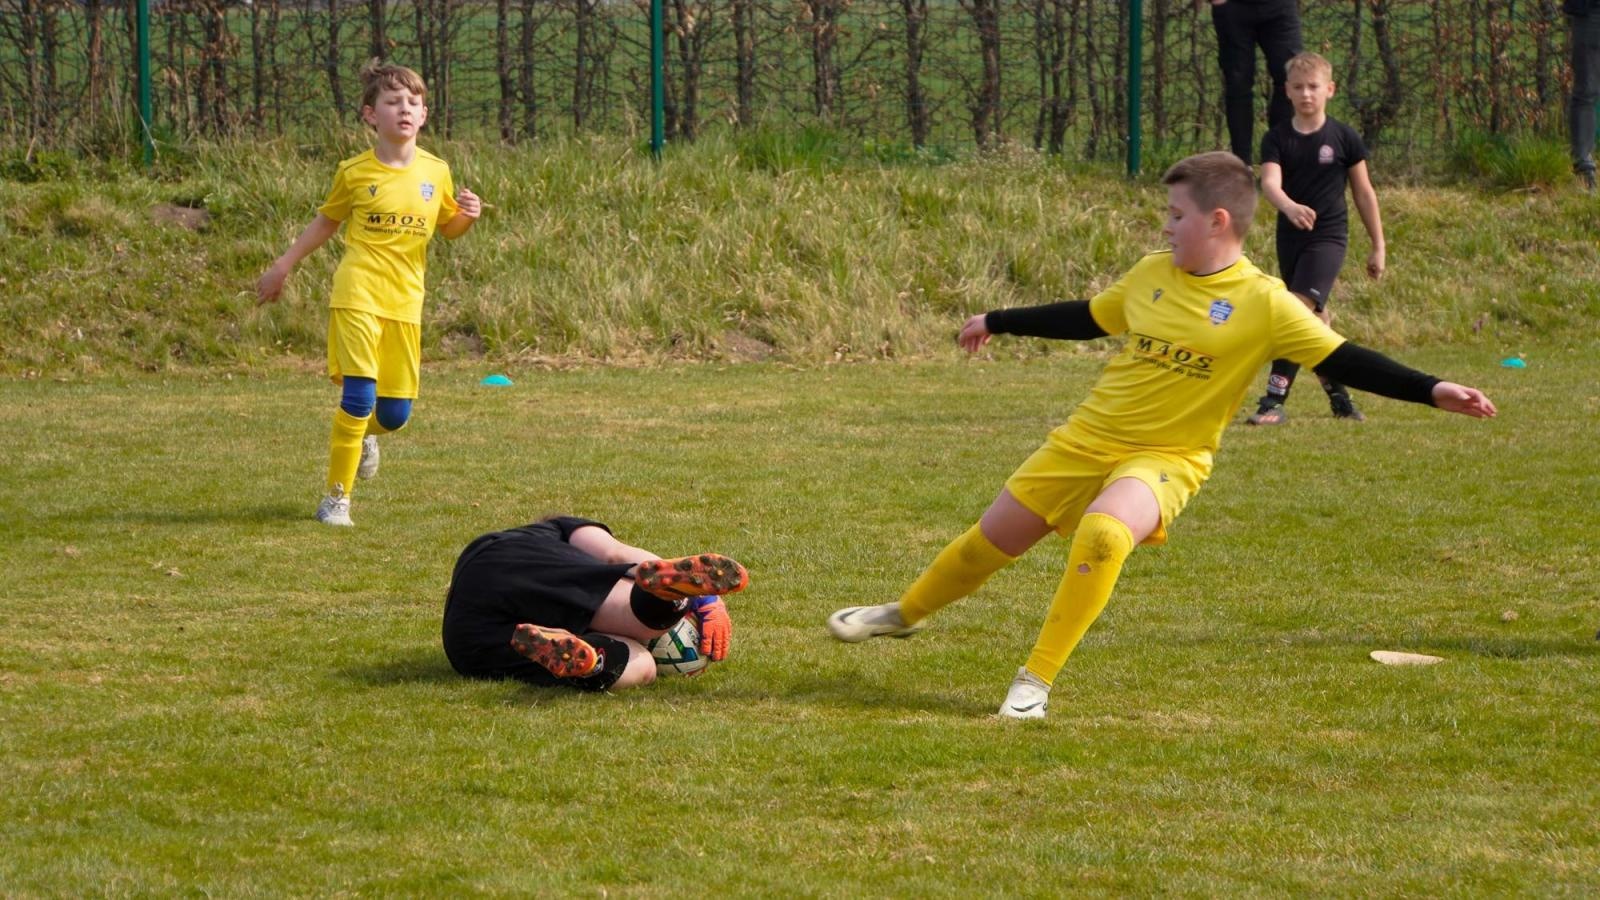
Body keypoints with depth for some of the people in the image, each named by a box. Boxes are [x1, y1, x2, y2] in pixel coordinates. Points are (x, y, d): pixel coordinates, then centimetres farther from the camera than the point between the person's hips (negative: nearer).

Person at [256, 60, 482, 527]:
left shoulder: (436, 172, 5)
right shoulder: (355, 172, -2)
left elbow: (447, 228, 19)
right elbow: (325, 222, 13)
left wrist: (466, 216, -4)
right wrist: (282, 267, 15)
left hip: (405, 302, 3)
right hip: (358, 295, -3)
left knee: (395, 413, 6)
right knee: (359, 395, -16)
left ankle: (364, 433, 44)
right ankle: (336, 497, -3)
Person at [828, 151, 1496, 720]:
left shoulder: (1264, 304, -13)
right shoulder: (1152, 275, 2)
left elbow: (1343, 360, -16)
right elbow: (1087, 318, 18)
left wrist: (1432, 391, -26)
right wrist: (998, 322, 26)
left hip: (1166, 458, -5)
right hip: (1088, 438, 5)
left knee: (1103, 535, -35)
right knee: (992, 540, 11)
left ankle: (1036, 682, -22)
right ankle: (905, 613, 40)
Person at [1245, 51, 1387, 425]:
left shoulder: (1343, 137, -3)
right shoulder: (1277, 138, 0)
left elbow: (1364, 192, 5)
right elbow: (1270, 182, -17)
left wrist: (1378, 246, 7)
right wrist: (1289, 207, -40)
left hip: (1328, 236, -4)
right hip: (1290, 237, 4)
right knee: (1315, 318, 13)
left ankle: (1275, 399, -21)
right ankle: (1338, 394, 29)